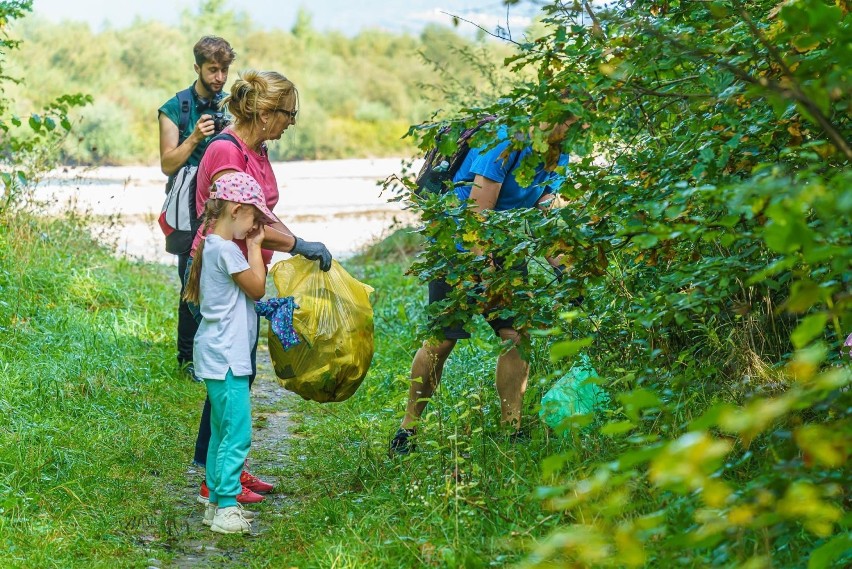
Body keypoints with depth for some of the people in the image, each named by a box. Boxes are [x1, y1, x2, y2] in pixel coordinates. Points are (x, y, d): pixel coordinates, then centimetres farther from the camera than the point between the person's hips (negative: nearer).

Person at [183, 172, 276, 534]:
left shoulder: (213, 246, 13)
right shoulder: (226, 249, -18)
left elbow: (248, 290, 16)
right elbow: (258, 289, -9)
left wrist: (251, 246, 13)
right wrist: (254, 247, -2)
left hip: (217, 355, 11)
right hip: (226, 357, -11)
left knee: (221, 432, 16)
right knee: (237, 433, -8)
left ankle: (216, 503, 23)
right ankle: (226, 509, -6)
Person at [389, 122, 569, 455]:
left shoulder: (557, 156, 0)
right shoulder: (505, 142, -25)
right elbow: (477, 215, -26)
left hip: (505, 249, 7)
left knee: (517, 336, -5)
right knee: (441, 342, -5)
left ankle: (512, 429, 5)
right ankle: (408, 428, 9)